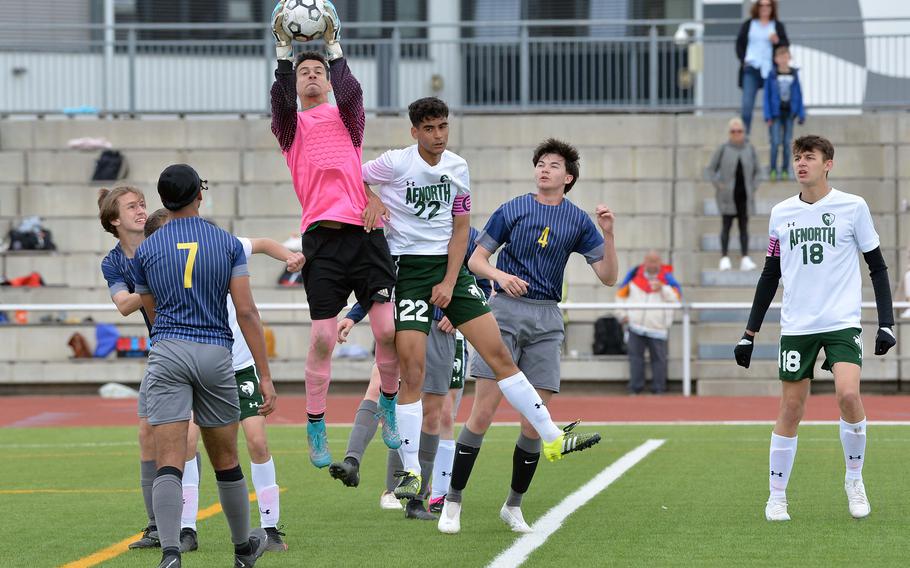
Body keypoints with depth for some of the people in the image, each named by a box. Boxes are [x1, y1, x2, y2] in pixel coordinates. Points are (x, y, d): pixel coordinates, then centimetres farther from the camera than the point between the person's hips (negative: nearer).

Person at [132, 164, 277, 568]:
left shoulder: (146, 250, 6)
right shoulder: (228, 244, 3)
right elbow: (246, 312, -3)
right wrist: (265, 376, -2)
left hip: (167, 353, -1)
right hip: (216, 355, 1)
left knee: (169, 461, -8)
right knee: (225, 460, 17)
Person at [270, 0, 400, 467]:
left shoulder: (345, 116, 17)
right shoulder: (291, 125, 15)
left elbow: (351, 90, -4)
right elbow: (280, 97, -5)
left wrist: (334, 46, -1)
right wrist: (283, 50, -6)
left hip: (364, 232, 1)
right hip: (321, 238, -1)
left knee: (387, 327, -9)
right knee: (323, 337, -5)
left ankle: (389, 406, 13)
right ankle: (315, 430, 5)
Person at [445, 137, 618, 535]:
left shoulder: (578, 221, 8)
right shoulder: (512, 211, 4)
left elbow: (608, 277, 3)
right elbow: (475, 259, 7)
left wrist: (608, 234, -11)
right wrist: (500, 274, -13)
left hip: (546, 322, 2)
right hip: (506, 311, -2)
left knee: (535, 422, -2)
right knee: (482, 413, -10)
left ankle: (513, 506, 14)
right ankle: (453, 502, -3)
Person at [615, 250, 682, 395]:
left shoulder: (666, 277, 0)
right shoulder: (635, 273, 6)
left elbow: (676, 296, -11)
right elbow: (621, 293, 16)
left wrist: (662, 289, -26)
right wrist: (623, 313, 9)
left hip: (657, 327, -2)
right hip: (636, 326, 2)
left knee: (658, 358, 1)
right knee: (635, 356, -2)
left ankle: (658, 389, 8)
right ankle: (635, 388, 2)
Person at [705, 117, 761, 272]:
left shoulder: (750, 149, 5)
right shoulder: (723, 149, -2)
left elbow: (757, 171, 17)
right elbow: (710, 170, 4)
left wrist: (754, 187, 5)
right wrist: (718, 184, -7)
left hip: (745, 195, 3)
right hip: (728, 194, -3)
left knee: (744, 226, 2)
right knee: (726, 225, -5)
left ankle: (745, 259, 0)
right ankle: (724, 258, -4)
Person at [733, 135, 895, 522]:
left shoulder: (853, 207, 0)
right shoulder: (781, 213, 8)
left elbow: (877, 266, 4)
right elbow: (770, 275, 15)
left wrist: (886, 322, -5)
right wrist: (750, 333, 12)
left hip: (842, 322, -3)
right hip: (796, 326, 3)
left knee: (849, 394, -21)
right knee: (790, 409, 1)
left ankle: (854, 479, 1)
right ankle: (777, 497, 12)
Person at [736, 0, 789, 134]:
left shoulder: (778, 26, 8)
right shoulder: (748, 25, 10)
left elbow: (786, 45, 6)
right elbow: (739, 44, 12)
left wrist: (777, 41, -15)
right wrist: (743, 60, -1)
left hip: (770, 69, 0)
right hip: (751, 69, 0)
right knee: (747, 104, -9)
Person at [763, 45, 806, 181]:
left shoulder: (794, 74, 3)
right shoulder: (772, 75, -4)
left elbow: (798, 94, 8)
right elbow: (767, 95, -2)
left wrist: (801, 114, 4)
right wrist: (768, 116, -7)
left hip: (789, 112, 2)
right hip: (776, 112, -2)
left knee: (787, 142, 5)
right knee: (776, 142, -7)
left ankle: (785, 170, 11)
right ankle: (773, 169, 2)